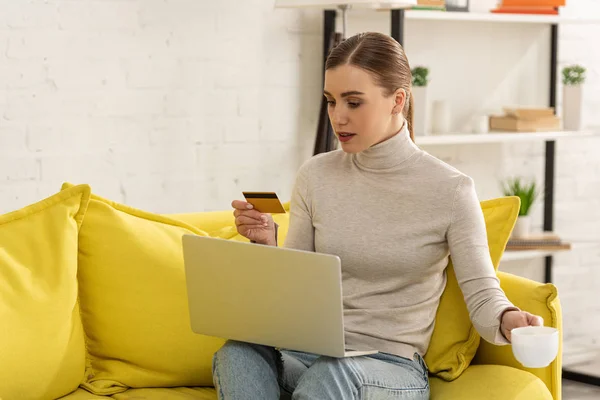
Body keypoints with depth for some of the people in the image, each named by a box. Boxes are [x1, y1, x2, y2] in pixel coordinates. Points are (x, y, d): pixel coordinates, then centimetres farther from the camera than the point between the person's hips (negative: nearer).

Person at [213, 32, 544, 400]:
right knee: (237, 353, -31)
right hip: (310, 353, 3)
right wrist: (267, 244, -9)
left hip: (393, 367, -3)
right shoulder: (315, 176, 6)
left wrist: (509, 320, -30)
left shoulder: (449, 190, -4)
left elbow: (482, 295, -7)